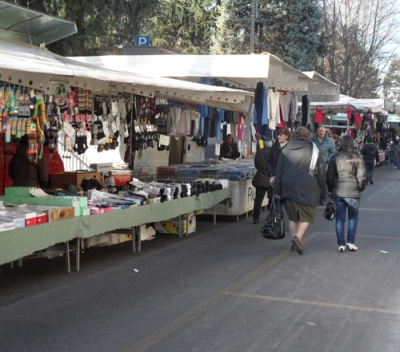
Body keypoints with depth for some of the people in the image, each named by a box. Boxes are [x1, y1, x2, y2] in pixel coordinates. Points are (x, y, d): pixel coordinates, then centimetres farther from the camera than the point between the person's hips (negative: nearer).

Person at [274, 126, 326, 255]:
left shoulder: (285, 151, 6)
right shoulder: (314, 151, 0)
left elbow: (279, 172, 7)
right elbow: (321, 173, 0)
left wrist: (277, 191, 12)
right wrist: (320, 186, 13)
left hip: (289, 189, 3)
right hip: (307, 190, -3)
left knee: (293, 217, 15)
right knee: (306, 216, 5)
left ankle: (294, 242, 16)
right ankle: (298, 237, -16)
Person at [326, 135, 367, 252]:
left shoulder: (335, 158, 2)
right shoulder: (357, 158, -5)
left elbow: (329, 177, 5)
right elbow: (362, 176, -4)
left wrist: (331, 190, 18)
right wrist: (360, 188, 12)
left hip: (337, 193, 2)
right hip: (353, 192, -2)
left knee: (340, 218, 7)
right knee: (353, 217, 11)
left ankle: (341, 244, 6)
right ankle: (350, 242, 3)